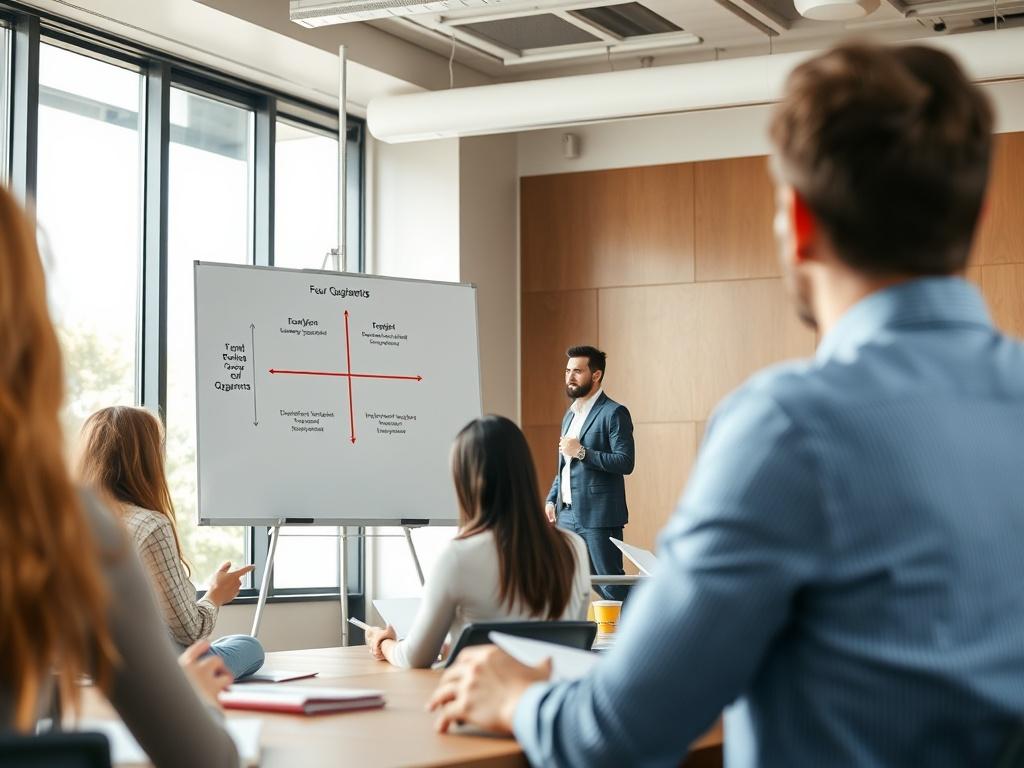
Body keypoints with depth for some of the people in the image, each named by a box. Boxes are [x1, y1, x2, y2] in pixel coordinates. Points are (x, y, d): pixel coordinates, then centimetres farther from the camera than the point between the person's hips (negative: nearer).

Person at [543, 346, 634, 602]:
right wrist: (552, 499, 15)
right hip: (567, 514, 8)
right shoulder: (570, 415, 18)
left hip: (598, 516, -8)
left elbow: (625, 462, -17)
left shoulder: (614, 413, -8)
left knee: (611, 585, -4)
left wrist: (581, 451, -19)